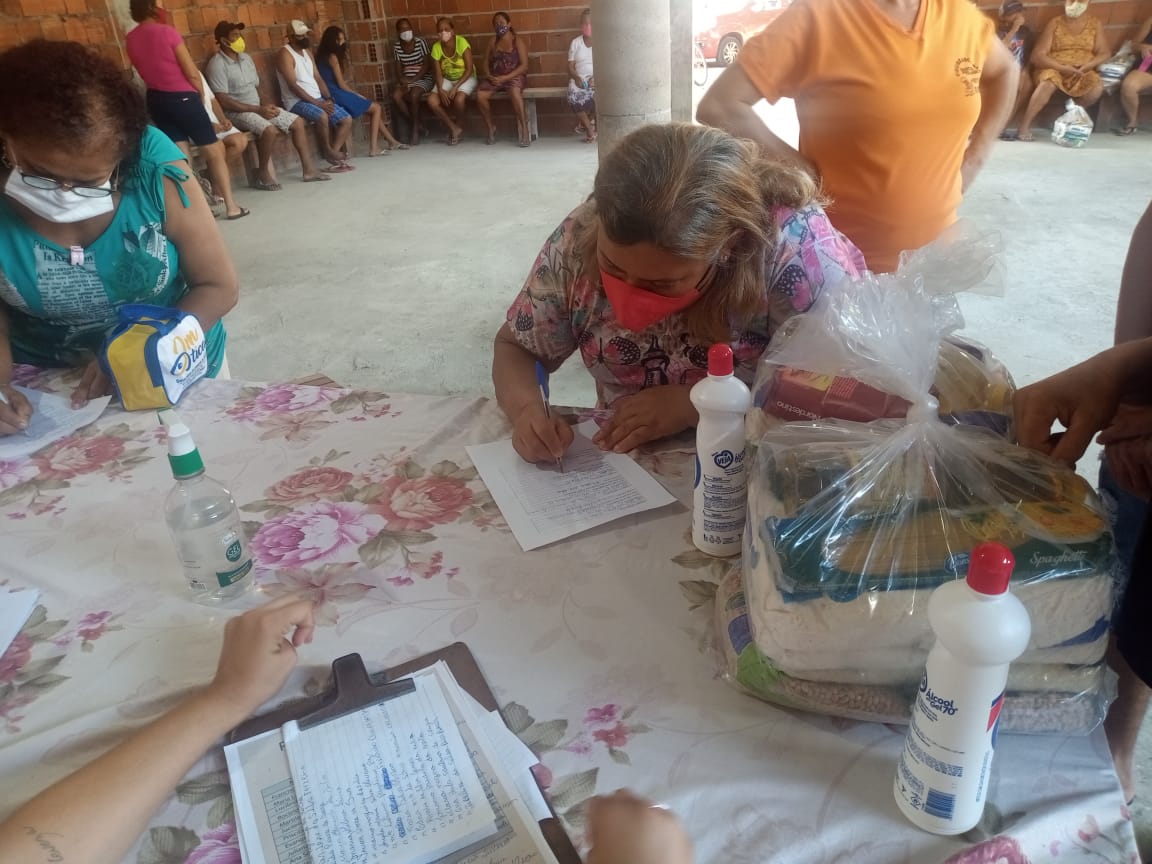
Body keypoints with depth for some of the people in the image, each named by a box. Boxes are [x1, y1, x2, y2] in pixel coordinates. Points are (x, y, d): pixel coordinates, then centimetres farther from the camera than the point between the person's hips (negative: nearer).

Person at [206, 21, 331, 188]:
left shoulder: (245, 58, 11)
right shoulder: (217, 64, -14)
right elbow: (222, 101, -20)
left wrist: (265, 104, -4)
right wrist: (258, 109, -21)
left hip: (258, 107, 9)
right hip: (236, 112, -8)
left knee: (298, 122, 0)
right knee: (269, 130, -35)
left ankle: (308, 169, 0)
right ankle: (264, 175, -17)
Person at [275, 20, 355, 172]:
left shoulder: (307, 52, 16)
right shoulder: (285, 54, -10)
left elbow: (317, 78, 15)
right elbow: (293, 86, -18)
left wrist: (328, 99, -3)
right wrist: (316, 103, -22)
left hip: (317, 99, 9)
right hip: (297, 101, -9)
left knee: (347, 119, -5)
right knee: (322, 116, -37)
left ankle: (333, 155, -11)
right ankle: (328, 152, -15)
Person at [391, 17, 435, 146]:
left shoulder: (420, 42, -5)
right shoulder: (396, 46, 5)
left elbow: (427, 65, -8)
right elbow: (398, 68, 6)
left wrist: (412, 80, -16)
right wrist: (403, 81, -14)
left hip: (423, 79, -4)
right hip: (406, 80, 4)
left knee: (413, 95, -34)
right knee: (396, 96, -26)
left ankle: (415, 128, -16)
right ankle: (413, 124, -10)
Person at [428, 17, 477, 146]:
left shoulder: (461, 42, -19)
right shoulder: (436, 47, -8)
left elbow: (469, 69, -20)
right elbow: (438, 73, -6)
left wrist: (456, 87, -27)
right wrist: (440, 90, -25)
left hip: (465, 78, -4)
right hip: (447, 80, 4)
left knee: (458, 99, -35)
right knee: (432, 101, -21)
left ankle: (457, 125, -2)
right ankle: (453, 128, -4)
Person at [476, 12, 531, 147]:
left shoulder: (518, 40, 0)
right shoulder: (492, 42, 15)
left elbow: (524, 65, -9)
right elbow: (486, 62, 13)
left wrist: (505, 78, -19)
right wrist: (489, 76, -11)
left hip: (514, 76, -4)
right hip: (495, 78, 4)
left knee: (514, 91, -40)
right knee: (480, 94, -25)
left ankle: (524, 128, -33)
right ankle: (490, 127, -6)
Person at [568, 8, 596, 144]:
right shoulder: (575, 42, 13)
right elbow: (570, 66, 8)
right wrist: (576, 78, -14)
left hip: (598, 78, -1)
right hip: (580, 79, 1)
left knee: (599, 93, -37)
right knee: (573, 94, -34)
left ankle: (589, 121, -10)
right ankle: (589, 128, -20)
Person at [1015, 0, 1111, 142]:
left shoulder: (1095, 23, 7)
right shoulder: (1055, 23, -1)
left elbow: (1105, 53, 5)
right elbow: (1037, 56, -9)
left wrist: (1088, 65, -16)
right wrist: (1062, 67, -21)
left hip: (1082, 72, 3)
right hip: (1054, 69, -3)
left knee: (1097, 87, -29)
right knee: (1047, 84, -38)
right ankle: (1024, 126, -32)